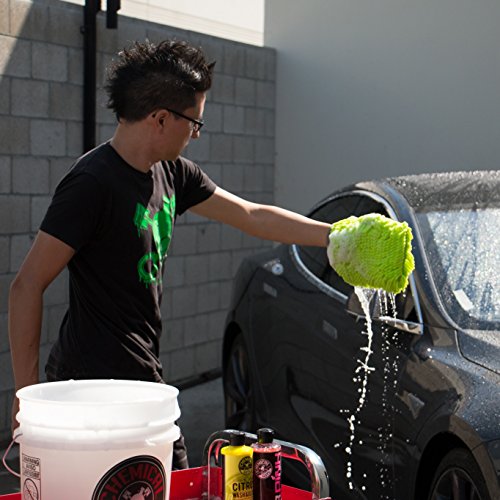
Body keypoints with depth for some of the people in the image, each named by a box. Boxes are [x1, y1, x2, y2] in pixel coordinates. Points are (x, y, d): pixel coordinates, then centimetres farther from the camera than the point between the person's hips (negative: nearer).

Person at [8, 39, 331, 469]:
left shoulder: (171, 173, 8)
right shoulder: (92, 183, -18)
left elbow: (252, 215, 17)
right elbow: (27, 286, -17)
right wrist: (26, 392, -17)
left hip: (142, 375, 9)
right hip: (99, 382, -9)